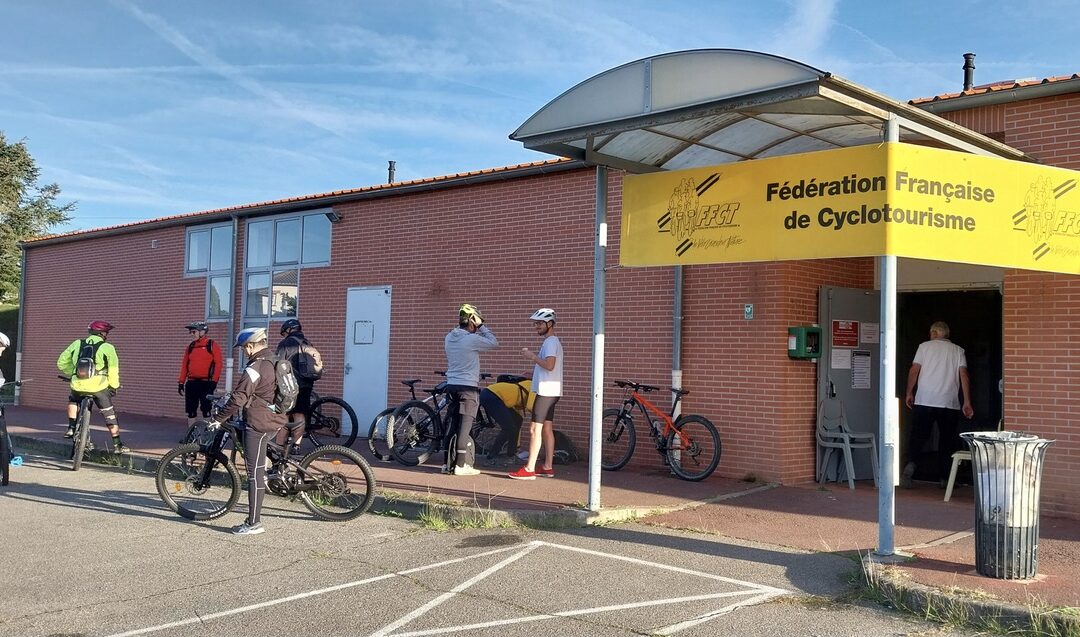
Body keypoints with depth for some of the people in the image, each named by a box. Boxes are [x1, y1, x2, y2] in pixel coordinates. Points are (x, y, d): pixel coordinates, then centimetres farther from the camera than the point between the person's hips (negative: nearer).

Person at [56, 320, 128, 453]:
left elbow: (61, 363, 16)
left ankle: (71, 428, 25)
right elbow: (113, 369, -4)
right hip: (99, 386, -3)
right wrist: (114, 386, 8)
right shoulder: (107, 347, 1)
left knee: (73, 400, 37)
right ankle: (117, 445, 9)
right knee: (110, 415, 9)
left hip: (78, 386, 3)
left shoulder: (77, 343, 13)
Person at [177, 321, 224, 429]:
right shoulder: (190, 346, 13)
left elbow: (218, 364, -8)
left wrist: (214, 380, -14)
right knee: (191, 411, 8)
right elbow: (184, 365, 14)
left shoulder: (212, 345, -3)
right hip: (191, 383, 5)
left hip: (206, 383, -5)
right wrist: (181, 382, 9)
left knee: (206, 410, -3)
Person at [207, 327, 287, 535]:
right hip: (276, 421, 9)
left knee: (255, 473, -3)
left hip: (258, 424, -9)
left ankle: (253, 523, 1)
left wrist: (218, 419, -12)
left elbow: (239, 398, -20)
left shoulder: (255, 368, -16)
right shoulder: (274, 362, 12)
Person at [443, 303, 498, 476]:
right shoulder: (472, 339, -15)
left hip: (451, 385, 7)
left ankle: (448, 463, 15)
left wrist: (477, 330, 12)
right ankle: (461, 465, -2)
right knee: (464, 427, -3)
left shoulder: (449, 337, 7)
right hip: (468, 387, -7)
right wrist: (482, 327, 3)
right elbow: (494, 343, -4)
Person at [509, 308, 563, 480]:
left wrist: (532, 356, -16)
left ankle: (529, 469, -11)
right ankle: (548, 467, 15)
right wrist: (532, 372, 15)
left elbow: (549, 365, -25)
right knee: (547, 429, 11)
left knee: (535, 429, -10)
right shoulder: (550, 342, 19)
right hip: (549, 391, 11)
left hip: (546, 391, -11)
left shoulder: (551, 342, -13)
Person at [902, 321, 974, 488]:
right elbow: (963, 375, 0)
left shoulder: (924, 346, 6)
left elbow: (914, 370, 0)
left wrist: (909, 393, 8)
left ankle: (910, 464, -21)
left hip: (924, 401, -1)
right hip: (949, 403, 1)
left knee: (918, 436, 2)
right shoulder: (958, 350, 9)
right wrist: (967, 402, -1)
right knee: (947, 439, 10)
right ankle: (944, 477, 10)